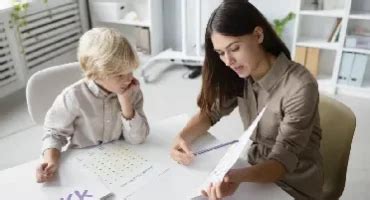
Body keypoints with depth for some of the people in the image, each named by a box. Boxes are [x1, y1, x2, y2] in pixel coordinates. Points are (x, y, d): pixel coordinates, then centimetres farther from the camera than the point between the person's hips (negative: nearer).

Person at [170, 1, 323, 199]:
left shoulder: (299, 87, -26)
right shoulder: (240, 77, -7)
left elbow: (283, 161, -25)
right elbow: (210, 111, 1)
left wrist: (238, 176, -44)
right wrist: (183, 137, -19)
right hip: (257, 170, 5)